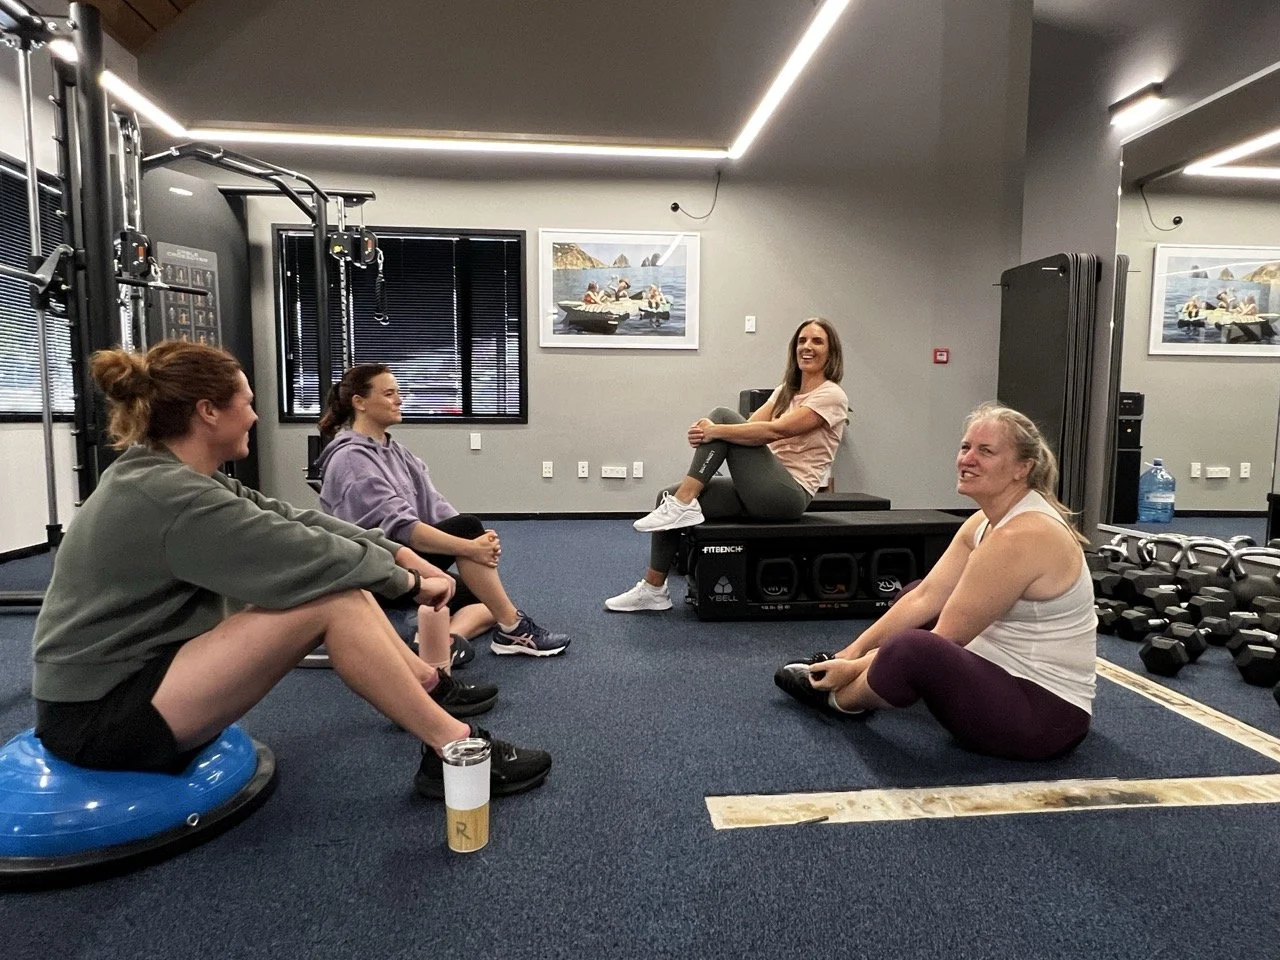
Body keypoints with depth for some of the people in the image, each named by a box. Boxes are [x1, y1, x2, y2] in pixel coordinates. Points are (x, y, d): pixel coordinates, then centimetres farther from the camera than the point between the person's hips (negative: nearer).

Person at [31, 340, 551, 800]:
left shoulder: (168, 476, 5)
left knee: (337, 580, 2)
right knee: (330, 598, -25)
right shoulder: (171, 498, -26)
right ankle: (454, 749, -16)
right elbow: (310, 557, -24)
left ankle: (429, 685, 16)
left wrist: (400, 553, -3)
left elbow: (292, 521, 3)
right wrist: (410, 580, -9)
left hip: (136, 674, 10)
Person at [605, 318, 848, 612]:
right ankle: (653, 590, 3)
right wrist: (707, 434, -18)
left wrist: (716, 430, -25)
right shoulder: (785, 390, 18)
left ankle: (682, 507, -17)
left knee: (722, 416, -17)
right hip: (762, 491, 8)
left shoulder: (831, 395, -6)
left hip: (789, 495, -8)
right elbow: (751, 426, 2)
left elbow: (775, 430, -21)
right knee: (670, 497, -6)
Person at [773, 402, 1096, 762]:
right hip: (1009, 673, 10)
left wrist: (855, 668, -13)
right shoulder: (986, 521, 4)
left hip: (1045, 715, -10)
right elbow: (925, 597, 2)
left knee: (911, 648, -31)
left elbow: (946, 637, -22)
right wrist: (855, 651, -3)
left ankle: (841, 698, 0)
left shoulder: (1021, 536, -25)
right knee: (911, 595, 18)